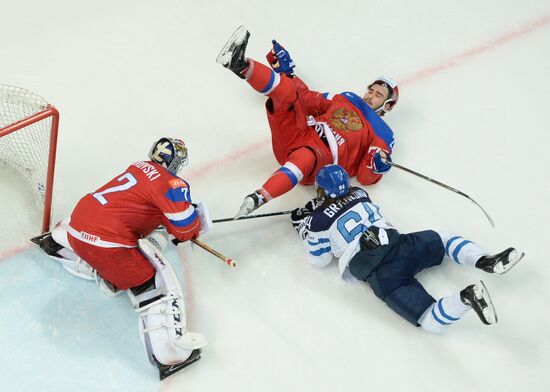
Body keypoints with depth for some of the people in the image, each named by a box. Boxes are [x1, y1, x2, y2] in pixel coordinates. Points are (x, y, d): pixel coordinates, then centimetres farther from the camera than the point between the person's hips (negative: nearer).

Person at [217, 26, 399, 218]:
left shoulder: (382, 134, 13)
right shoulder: (347, 98, 26)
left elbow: (366, 178, 6)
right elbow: (309, 101, 28)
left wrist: (377, 165, -17)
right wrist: (286, 71, 20)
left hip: (322, 159, -5)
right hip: (296, 137, 5)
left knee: (305, 157, -43)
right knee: (287, 91, -17)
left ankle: (260, 198, -59)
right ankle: (241, 65, -39)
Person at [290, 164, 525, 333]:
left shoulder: (318, 221, 4)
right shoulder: (359, 194, 19)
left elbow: (319, 260, 14)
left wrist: (304, 229, 24)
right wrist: (316, 208, 44)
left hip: (379, 275, -5)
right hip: (399, 244, 5)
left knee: (432, 322, -9)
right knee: (443, 239, 31)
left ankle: (466, 298, -41)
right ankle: (484, 260, 2)